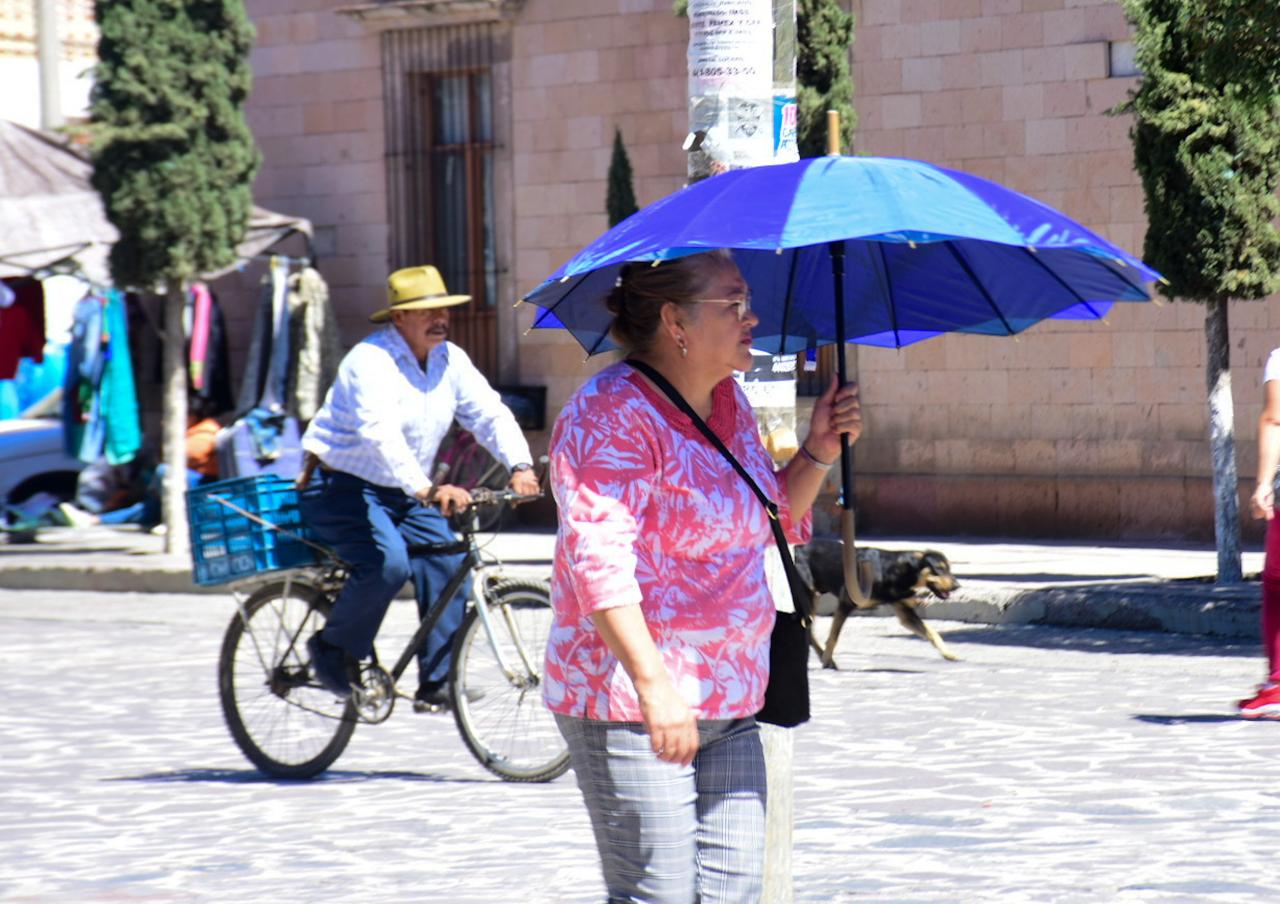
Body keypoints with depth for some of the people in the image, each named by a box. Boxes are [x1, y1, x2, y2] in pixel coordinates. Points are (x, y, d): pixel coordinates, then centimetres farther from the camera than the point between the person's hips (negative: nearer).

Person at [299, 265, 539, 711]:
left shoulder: (450, 360, 2)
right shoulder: (371, 360, -21)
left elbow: (490, 413, -4)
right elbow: (380, 435, -36)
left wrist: (520, 466, -24)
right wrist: (427, 490, -48)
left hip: (403, 493, 7)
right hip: (342, 486, -7)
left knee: (450, 566, -11)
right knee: (388, 564, -29)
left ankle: (437, 683, -6)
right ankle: (332, 649, -5)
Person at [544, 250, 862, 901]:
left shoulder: (729, 405, 13)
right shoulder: (611, 415, -14)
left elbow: (771, 523, 27)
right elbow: (600, 560, -24)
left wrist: (817, 454, 8)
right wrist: (653, 684, -31)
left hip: (729, 704, 9)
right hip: (629, 704, -9)